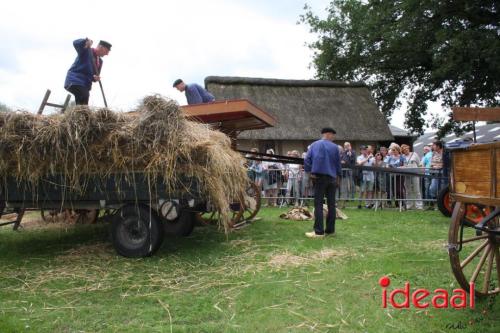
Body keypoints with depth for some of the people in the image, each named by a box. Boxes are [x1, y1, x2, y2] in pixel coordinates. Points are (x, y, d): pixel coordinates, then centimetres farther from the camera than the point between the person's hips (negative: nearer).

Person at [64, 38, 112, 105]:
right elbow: (75, 43, -23)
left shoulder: (100, 61, 16)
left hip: (85, 84, 8)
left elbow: (96, 74, 19)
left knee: (80, 106, 8)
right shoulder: (86, 51, -5)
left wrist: (95, 78, -6)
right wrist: (85, 41, -44)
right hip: (74, 80, -8)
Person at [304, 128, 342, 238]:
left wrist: (310, 172, 3)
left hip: (319, 177, -1)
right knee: (331, 204, 10)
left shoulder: (314, 145, 3)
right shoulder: (335, 147, 3)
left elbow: (307, 160, -3)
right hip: (332, 178, 2)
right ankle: (330, 229, 15)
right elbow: (338, 163, 8)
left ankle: (319, 231, -8)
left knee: (318, 204, -4)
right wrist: (338, 176, 20)